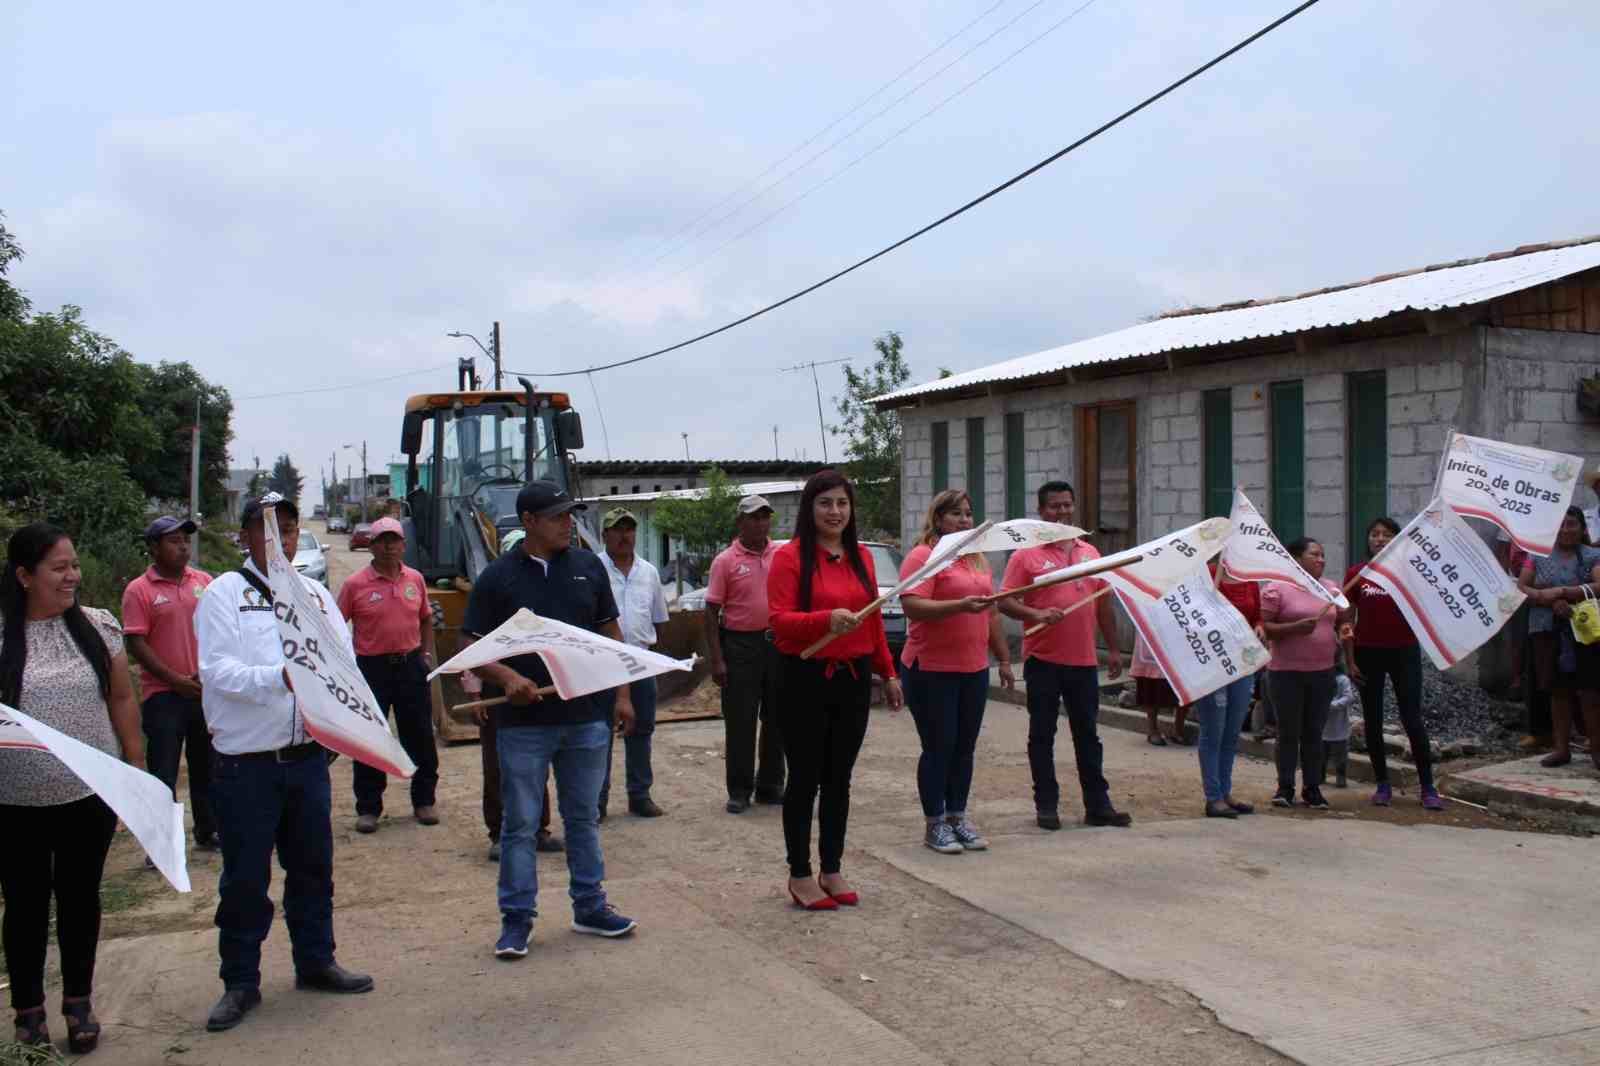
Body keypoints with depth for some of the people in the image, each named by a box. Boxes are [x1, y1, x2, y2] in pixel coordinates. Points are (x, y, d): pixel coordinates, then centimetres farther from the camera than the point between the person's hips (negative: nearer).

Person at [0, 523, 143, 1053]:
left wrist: (137, 771, 5)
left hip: (90, 794, 2)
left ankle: (78, 1002, 28)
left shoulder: (98, 626, -1)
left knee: (80, 897, 13)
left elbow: (121, 700, 6)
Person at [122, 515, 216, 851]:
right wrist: (176, 680, -15)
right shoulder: (139, 590, -6)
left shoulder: (204, 581, 6)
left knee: (207, 766, 14)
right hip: (163, 695, -4)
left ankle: (208, 832, 27)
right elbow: (136, 644, -10)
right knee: (163, 772, 0)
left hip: (207, 690, 4)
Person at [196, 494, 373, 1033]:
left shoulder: (316, 594, 9)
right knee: (245, 876, 4)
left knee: (313, 865, 15)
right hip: (244, 761, -4)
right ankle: (240, 982, 17)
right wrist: (280, 678, -30)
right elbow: (217, 671, -17)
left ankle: (315, 960, 30)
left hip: (307, 754, 5)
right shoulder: (224, 594, -6)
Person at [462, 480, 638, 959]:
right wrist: (508, 678, -21)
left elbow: (610, 632, 12)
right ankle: (516, 918, 14)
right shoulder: (497, 576, -3)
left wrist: (623, 694, 7)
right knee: (520, 824, 4)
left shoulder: (588, 566, 6)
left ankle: (589, 907, 25)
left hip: (586, 717, 3)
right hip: (523, 721, -3)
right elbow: (472, 648, -3)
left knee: (583, 817, 14)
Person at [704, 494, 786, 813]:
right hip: (740, 644, -3)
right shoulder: (725, 561, -4)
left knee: (776, 718, 10)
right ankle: (740, 790, 10)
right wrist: (716, 660, -10)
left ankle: (770, 785, 22)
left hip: (778, 642, 4)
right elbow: (712, 611, -4)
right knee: (740, 721, 1)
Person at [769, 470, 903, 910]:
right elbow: (779, 621, -15)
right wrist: (826, 620, -30)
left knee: (839, 779, 13)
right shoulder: (790, 557, -9)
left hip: (853, 678, 6)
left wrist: (888, 673, 14)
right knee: (805, 779, 3)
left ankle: (832, 870, 24)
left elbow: (874, 619, 15)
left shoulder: (861, 556, 10)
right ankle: (800, 875, 15)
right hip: (805, 680, -5)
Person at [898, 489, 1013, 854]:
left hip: (974, 669, 7)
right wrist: (960, 605, -30)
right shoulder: (923, 556, -8)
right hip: (932, 670, -7)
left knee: (965, 747, 11)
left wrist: (1004, 658, 20)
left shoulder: (978, 560, 16)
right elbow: (912, 606, -20)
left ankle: (958, 817, 21)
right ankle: (934, 824, 10)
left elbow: (992, 612, 21)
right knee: (939, 747, -1)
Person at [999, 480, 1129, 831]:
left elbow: (1104, 603, 17)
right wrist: (1037, 614, -24)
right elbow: (1006, 602, -7)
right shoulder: (1027, 555, -3)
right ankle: (1046, 806, 12)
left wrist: (1113, 649, 15)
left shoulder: (1090, 552, 12)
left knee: (1087, 735, 10)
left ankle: (1098, 805, 17)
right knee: (1042, 735, 4)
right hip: (1043, 660, -4)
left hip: (1084, 660, 4)